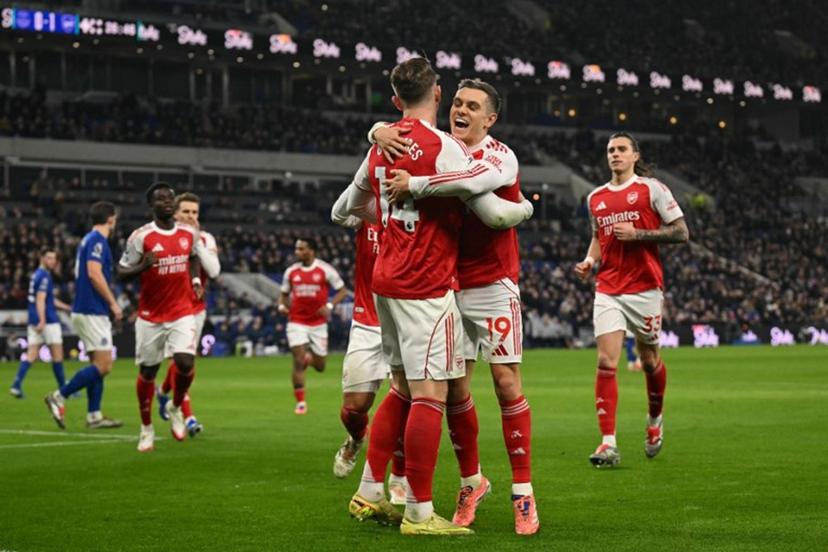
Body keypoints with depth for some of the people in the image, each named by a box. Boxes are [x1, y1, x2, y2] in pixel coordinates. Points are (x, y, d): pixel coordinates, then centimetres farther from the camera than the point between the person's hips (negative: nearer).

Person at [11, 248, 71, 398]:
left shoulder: (36, 274, 18)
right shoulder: (44, 276, -11)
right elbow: (40, 299, -21)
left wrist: (68, 308, 32)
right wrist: (42, 321, -29)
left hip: (34, 321, 9)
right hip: (48, 321, -9)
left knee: (31, 355, 3)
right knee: (57, 355, 2)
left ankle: (16, 385, -10)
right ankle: (63, 389, 9)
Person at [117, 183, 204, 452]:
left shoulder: (189, 233, 2)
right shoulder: (141, 237, -11)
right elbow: (122, 272, -7)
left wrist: (195, 280, 8)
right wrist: (143, 266, -25)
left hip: (182, 313, 2)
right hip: (151, 316, -2)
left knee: (185, 362, -17)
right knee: (148, 371, 6)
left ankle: (176, 409, 13)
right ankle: (146, 428, 25)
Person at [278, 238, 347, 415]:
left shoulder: (325, 270, -6)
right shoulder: (291, 271, 4)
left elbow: (342, 290, 0)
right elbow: (284, 293, 15)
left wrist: (329, 306, -16)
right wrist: (282, 305, -7)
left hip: (318, 323, -1)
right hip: (297, 322, 1)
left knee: (319, 367, 6)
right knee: (298, 362, -12)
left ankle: (310, 357, 44)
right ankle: (300, 402, -4)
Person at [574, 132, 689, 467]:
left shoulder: (651, 189, -2)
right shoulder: (596, 198, 12)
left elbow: (681, 232, -4)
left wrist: (637, 233, -14)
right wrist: (589, 261, 7)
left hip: (644, 287, -3)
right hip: (607, 289, 3)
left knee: (648, 360, 10)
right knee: (606, 362, -11)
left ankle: (655, 420, 38)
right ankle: (608, 443, -13)